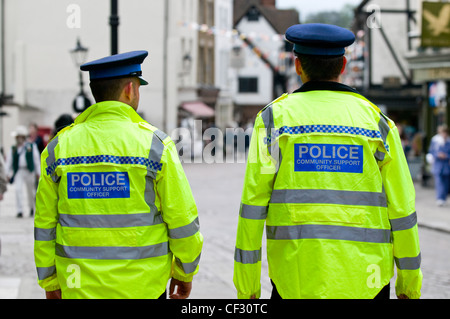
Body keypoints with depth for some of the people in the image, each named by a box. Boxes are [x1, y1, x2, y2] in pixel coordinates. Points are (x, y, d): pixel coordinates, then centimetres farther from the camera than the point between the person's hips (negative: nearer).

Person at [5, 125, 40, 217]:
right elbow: (9, 162, 10)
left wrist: (38, 173, 4)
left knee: (31, 191, 11)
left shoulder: (32, 147, 6)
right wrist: (8, 174, 4)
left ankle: (32, 208, 33)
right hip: (18, 172, 0)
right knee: (18, 189, -15)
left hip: (29, 172, 0)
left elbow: (37, 160, 7)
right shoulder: (13, 149, 7)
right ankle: (20, 211, -13)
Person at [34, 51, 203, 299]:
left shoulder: (59, 146, 1)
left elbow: (45, 225, 5)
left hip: (80, 287, 3)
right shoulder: (154, 144, -7)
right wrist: (185, 272, 10)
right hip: (141, 287, -2)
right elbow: (182, 219, -5)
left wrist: (49, 281, 16)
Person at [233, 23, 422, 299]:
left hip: (295, 278, 0)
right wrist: (410, 283, 14)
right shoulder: (376, 121, 5)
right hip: (363, 280, 1)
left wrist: (246, 285, 3)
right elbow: (401, 208, 4)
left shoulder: (275, 117, 2)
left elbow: (253, 203, -2)